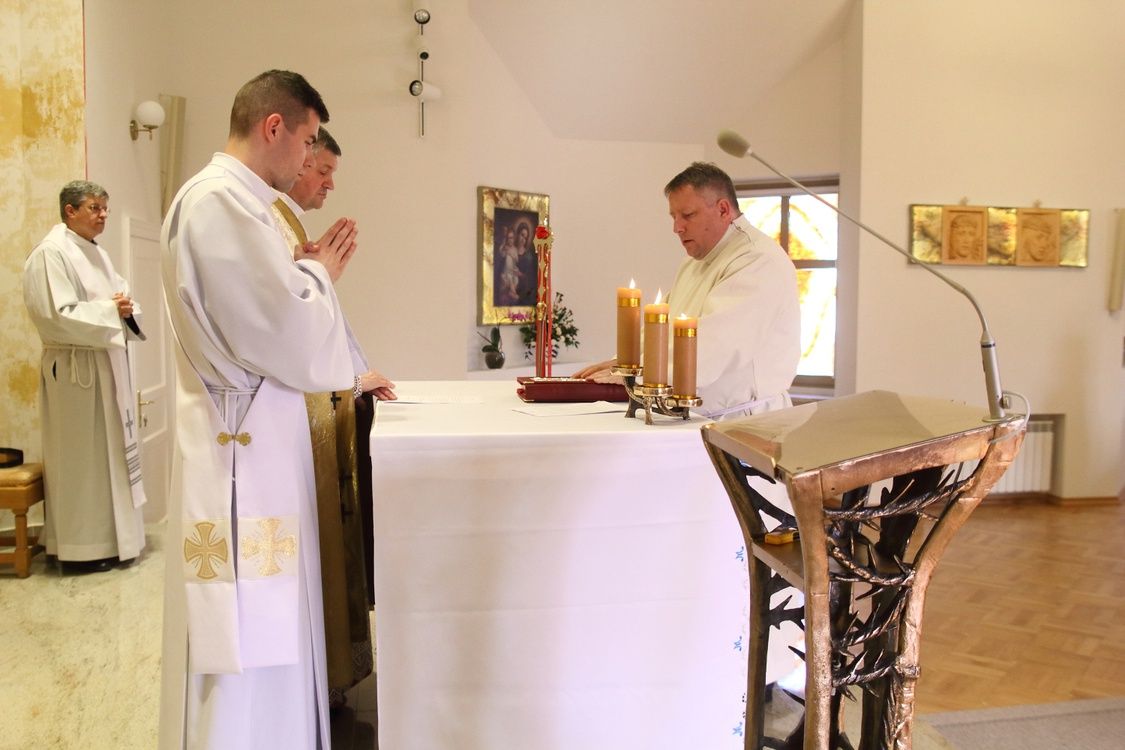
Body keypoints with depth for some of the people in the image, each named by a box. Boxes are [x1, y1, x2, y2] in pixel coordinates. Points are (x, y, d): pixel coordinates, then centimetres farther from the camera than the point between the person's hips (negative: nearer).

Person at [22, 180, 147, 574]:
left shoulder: (98, 254, 15)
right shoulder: (50, 254, -12)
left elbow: (120, 294, 19)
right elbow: (57, 315, -20)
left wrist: (126, 308, -3)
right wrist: (109, 310, -17)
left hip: (109, 366, 9)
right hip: (77, 369, -9)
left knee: (111, 451, 13)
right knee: (83, 456, -3)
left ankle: (108, 536, 23)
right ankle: (83, 548, 5)